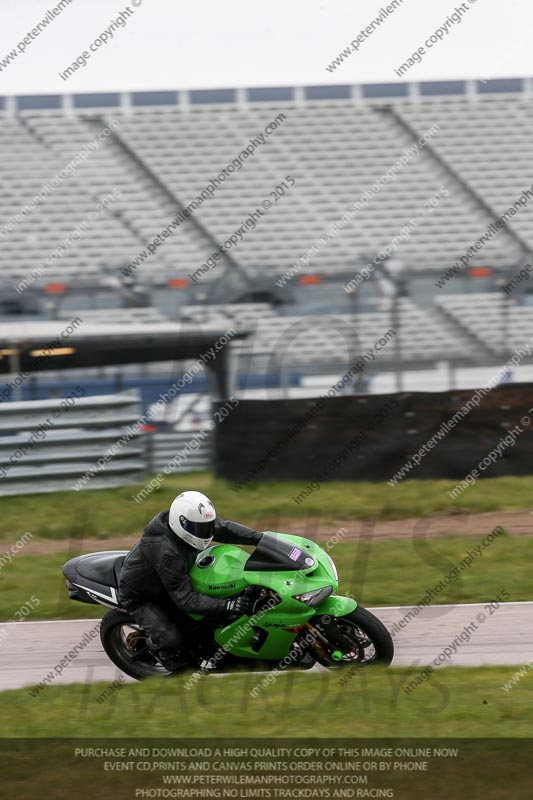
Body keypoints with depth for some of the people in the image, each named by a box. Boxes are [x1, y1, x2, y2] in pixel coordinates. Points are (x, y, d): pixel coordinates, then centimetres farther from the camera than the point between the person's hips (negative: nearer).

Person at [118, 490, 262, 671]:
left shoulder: (194, 521, -19)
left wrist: (261, 538, -18)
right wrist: (226, 605, -47)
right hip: (140, 598, -8)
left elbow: (224, 528, -6)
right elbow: (186, 599, -40)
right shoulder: (167, 554, -42)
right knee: (171, 639, -22)